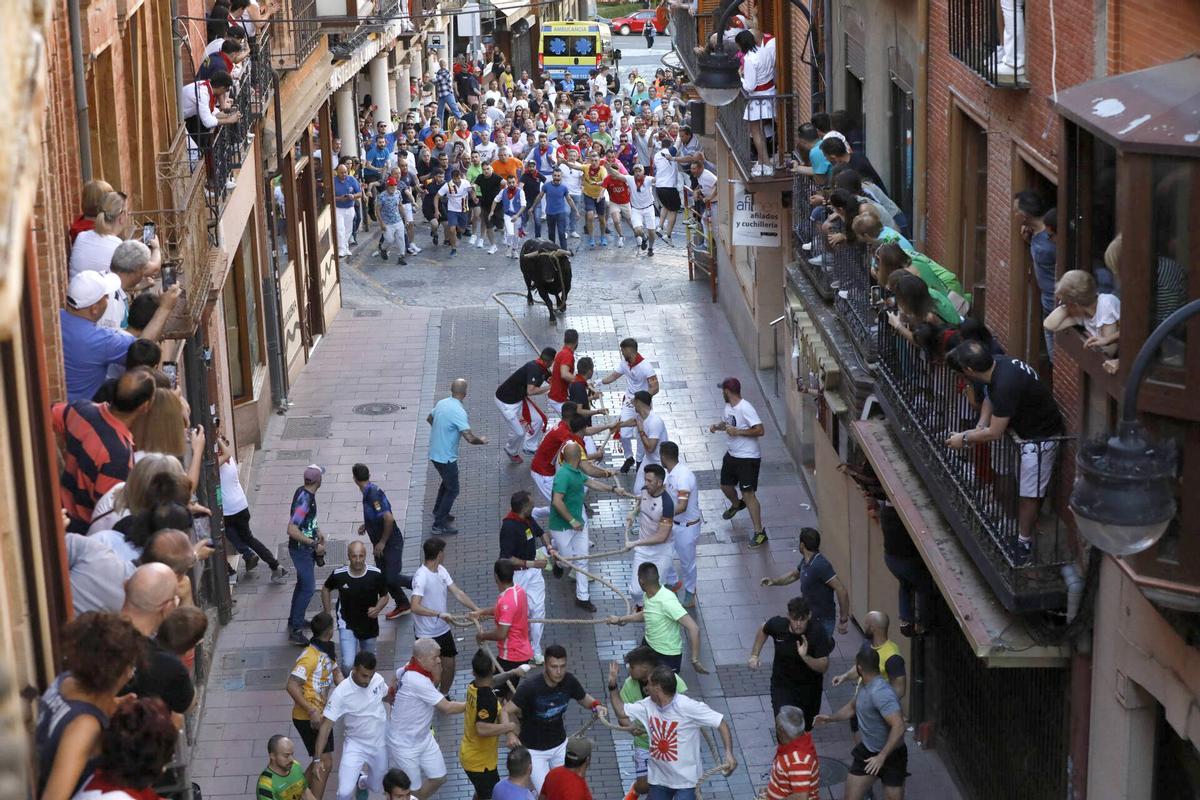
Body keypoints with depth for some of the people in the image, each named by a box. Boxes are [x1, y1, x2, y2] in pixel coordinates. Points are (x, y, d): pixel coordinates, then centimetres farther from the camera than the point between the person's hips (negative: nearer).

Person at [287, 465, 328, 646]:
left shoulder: (304, 492, 1)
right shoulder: (304, 500, -29)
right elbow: (292, 530, -32)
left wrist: (317, 531, 11)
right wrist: (314, 544, -28)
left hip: (306, 548, 10)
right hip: (300, 549, -10)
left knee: (303, 583, 22)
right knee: (308, 587, -8)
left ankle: (295, 619, 37)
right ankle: (295, 630, -5)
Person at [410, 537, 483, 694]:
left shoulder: (441, 570, 2)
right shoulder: (421, 577, -25)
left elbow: (458, 593, 4)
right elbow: (415, 607, -34)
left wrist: (477, 610, -4)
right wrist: (439, 614, -40)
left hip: (443, 630, 8)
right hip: (427, 634, -8)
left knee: (449, 666, 15)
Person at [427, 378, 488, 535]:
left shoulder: (442, 403, 0)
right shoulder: (458, 411, -26)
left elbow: (429, 419, 20)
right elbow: (470, 438, -30)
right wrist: (481, 440, -10)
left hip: (435, 452, 8)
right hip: (446, 456, -8)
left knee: (447, 482, 29)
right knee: (452, 490, 5)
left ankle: (438, 512, 42)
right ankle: (439, 525, 8)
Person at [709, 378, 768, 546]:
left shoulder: (745, 408, -24)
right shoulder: (729, 406, 4)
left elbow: (760, 430, -27)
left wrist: (738, 432, -27)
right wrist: (716, 427, 2)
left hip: (748, 458, -9)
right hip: (732, 454, 9)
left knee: (748, 493, -11)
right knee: (725, 485, 24)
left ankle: (760, 532, -8)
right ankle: (736, 504, 58)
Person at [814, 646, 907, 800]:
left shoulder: (880, 693, -30)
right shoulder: (865, 686, 1)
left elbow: (898, 726, -36)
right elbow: (852, 707, 20)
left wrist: (882, 757, -34)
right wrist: (830, 718, 4)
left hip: (890, 754, -9)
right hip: (867, 751, 9)